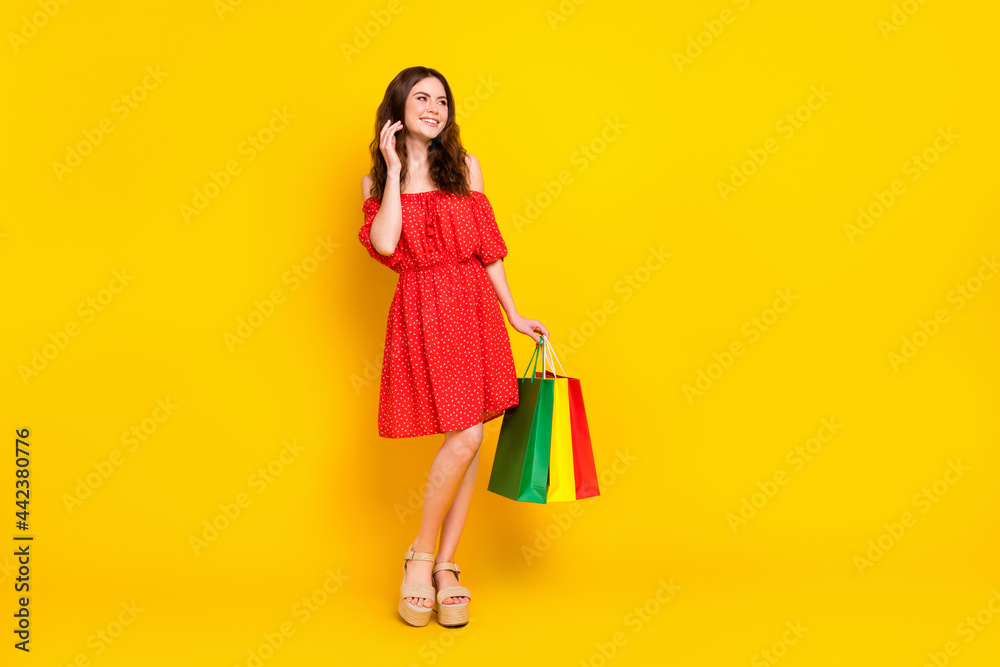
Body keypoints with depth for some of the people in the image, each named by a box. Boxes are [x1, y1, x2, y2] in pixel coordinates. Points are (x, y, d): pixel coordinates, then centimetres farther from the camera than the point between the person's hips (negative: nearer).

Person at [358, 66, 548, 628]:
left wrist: (514, 315, 10)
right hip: (421, 312, -3)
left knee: (468, 441, 1)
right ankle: (422, 556, 5)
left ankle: (446, 564, 13)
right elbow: (384, 244, -12)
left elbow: (488, 247, 12)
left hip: (473, 307, 3)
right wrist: (394, 170, -6)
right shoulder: (377, 180, 7)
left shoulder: (465, 166, 11)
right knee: (465, 436, -14)